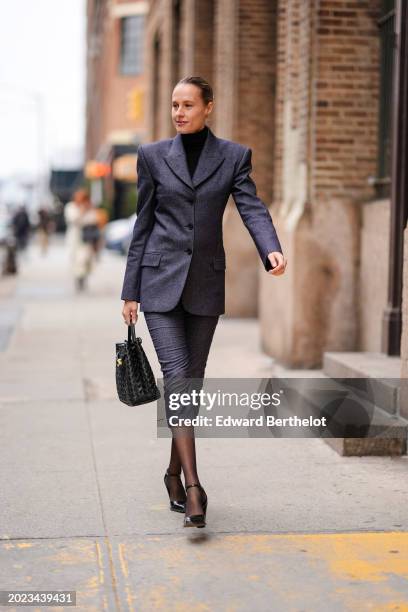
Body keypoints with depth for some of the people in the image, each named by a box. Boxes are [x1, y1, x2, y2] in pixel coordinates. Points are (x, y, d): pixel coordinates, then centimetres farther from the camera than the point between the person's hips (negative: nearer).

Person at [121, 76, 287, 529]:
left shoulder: (234, 156, 4)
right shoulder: (153, 155, 3)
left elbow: (252, 209, -8)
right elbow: (143, 225, 5)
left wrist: (272, 250, -29)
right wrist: (130, 291, 4)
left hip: (205, 284, 1)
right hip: (160, 280, -1)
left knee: (192, 380, 8)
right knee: (176, 376, -13)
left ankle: (174, 473, 26)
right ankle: (193, 487, -15)